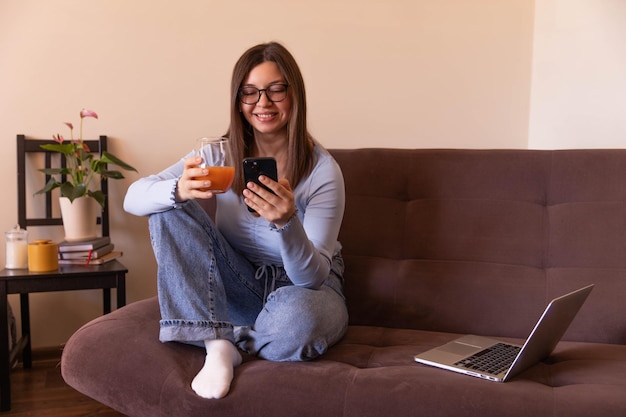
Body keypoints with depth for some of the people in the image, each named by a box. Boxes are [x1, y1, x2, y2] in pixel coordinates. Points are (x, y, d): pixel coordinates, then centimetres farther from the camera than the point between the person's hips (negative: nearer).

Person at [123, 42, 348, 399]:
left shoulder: (323, 170, -19)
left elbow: (312, 276, -22)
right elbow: (133, 199, -16)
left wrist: (287, 222, -43)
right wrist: (179, 190, -39)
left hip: (304, 288, -3)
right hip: (239, 288, 3)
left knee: (296, 316, -40)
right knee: (170, 207, -17)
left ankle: (231, 339, -5)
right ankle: (217, 343, -21)